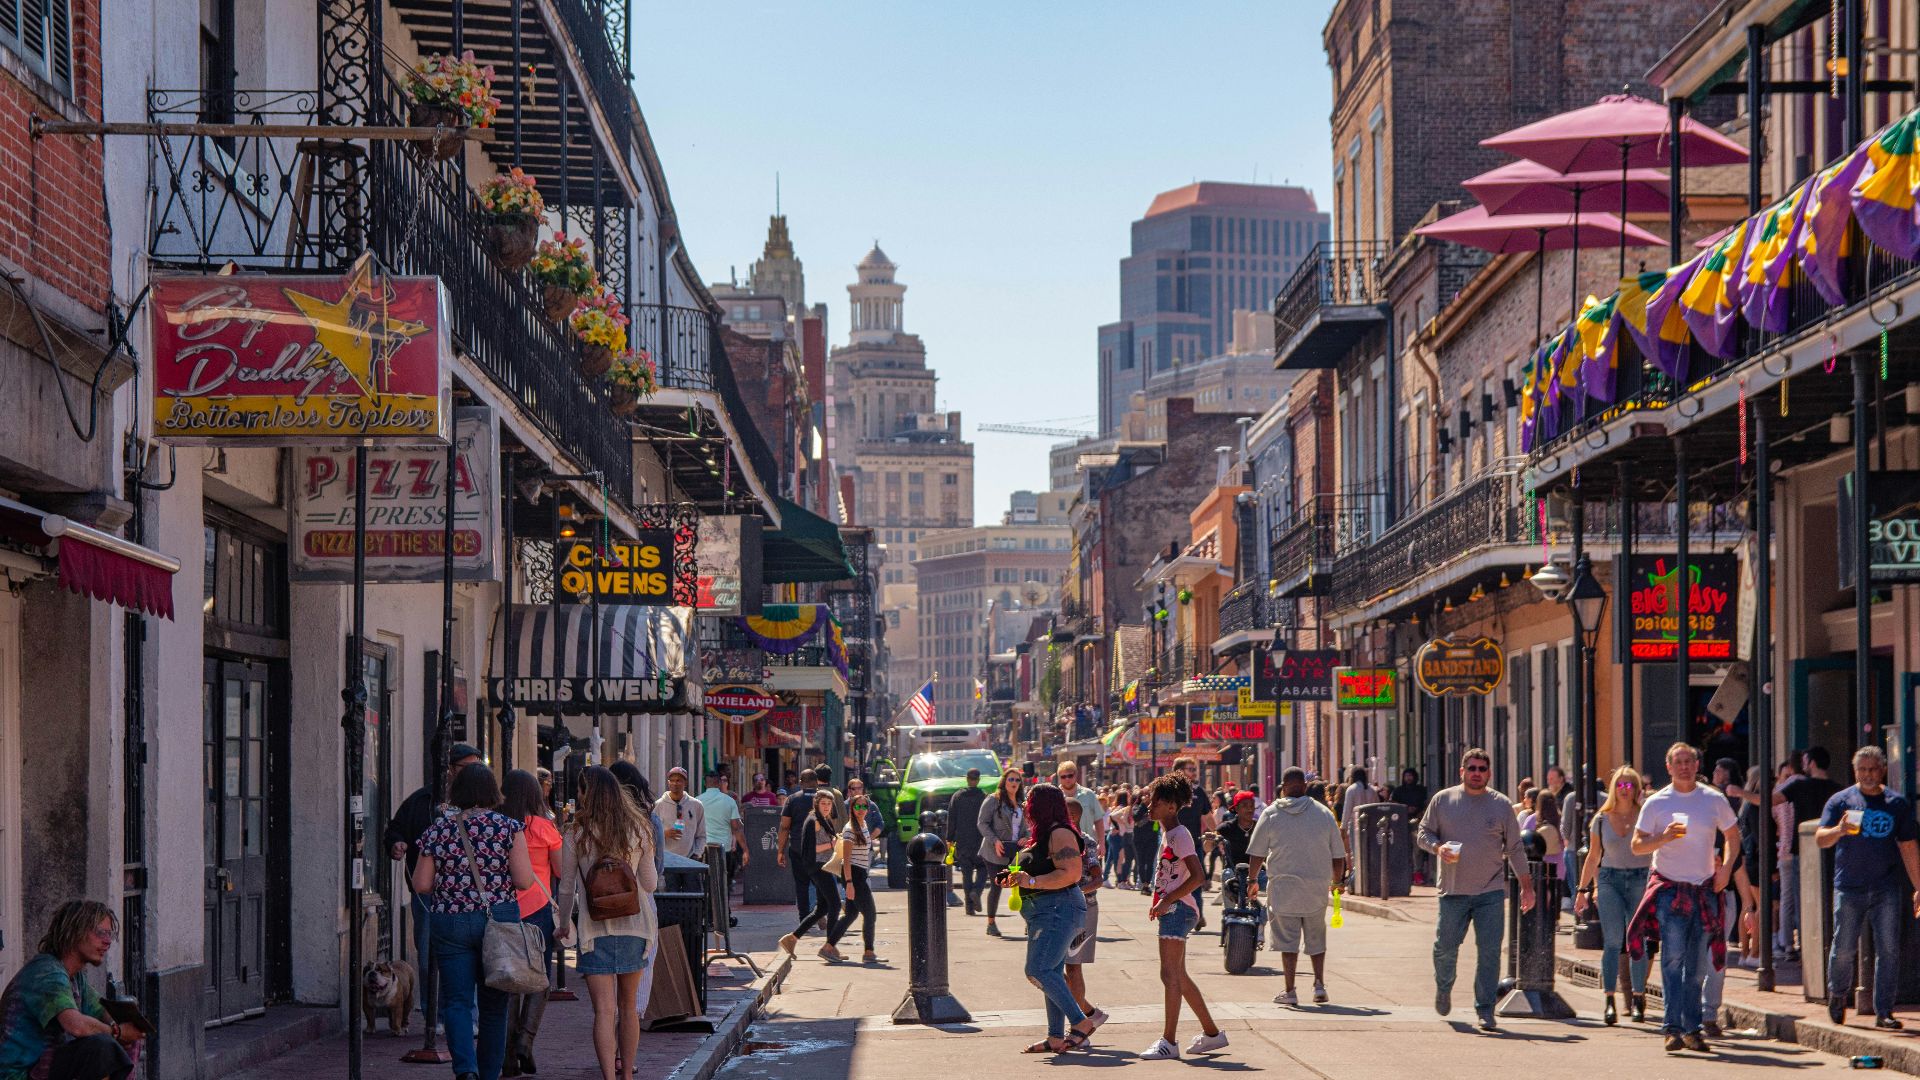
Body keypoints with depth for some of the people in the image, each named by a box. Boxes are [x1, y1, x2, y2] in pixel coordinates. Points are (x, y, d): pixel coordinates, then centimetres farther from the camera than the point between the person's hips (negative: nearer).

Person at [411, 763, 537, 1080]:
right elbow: (524, 880, -9)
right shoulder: (508, 827, -5)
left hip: (449, 923, 0)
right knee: (494, 1004, 12)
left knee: (456, 1002, 2)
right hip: (499, 920, 0)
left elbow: (421, 884, 1)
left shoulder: (437, 829, -1)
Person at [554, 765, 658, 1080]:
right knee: (628, 1007, 17)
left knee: (604, 1010, -7)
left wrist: (564, 923, 18)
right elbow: (650, 884, 7)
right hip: (634, 924, 3)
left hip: (595, 928, -3)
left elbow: (567, 887, 2)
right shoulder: (639, 829, 0)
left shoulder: (578, 833, -6)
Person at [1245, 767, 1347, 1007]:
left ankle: (1289, 991, 3)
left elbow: (1256, 854, 1)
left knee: (1288, 941, 4)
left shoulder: (1271, 814, -3)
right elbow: (1338, 855, 6)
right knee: (1316, 939, 16)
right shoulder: (1324, 813, 1)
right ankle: (1319, 984, 6)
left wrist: (1252, 880, 15)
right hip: (1317, 888, 2)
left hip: (1283, 886, -2)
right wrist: (1337, 880, 22)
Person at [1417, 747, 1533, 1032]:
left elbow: (1514, 848, 10)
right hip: (1453, 890, 0)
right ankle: (1443, 987, 34)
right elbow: (1424, 833, 9)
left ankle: (1485, 1011, 1)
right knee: (1445, 947, 3)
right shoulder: (1443, 800, 5)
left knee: (1490, 952, -6)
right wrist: (1437, 847, -14)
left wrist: (1527, 886, 8)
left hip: (1491, 892, 0)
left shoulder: (1501, 804, 6)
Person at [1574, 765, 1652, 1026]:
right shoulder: (1602, 820, 9)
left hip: (1641, 880, -1)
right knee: (1612, 941, -10)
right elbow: (1593, 858, 16)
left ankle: (1638, 999, 12)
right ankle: (1609, 1001, -12)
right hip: (1610, 880, 1)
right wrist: (1583, 889, 14)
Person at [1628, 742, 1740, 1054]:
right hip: (1670, 888, -3)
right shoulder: (1656, 803, 1)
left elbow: (1732, 835, 18)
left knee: (1698, 964, 6)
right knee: (1673, 956, -14)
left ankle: (1692, 1029, 12)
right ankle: (1672, 1028, -17)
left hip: (1705, 889, 3)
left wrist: (1726, 867, 3)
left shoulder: (1714, 800, 6)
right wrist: (1664, 837, -18)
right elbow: (1637, 845, 0)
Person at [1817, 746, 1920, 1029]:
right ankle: (1838, 995, 27)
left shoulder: (1897, 803, 10)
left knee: (1889, 950, -4)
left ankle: (1884, 1011, 2)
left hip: (1886, 889, 1)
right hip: (1849, 888, -1)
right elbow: (1820, 838, -4)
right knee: (1843, 949, 0)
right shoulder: (1841, 800, 4)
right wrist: (1838, 830, -26)